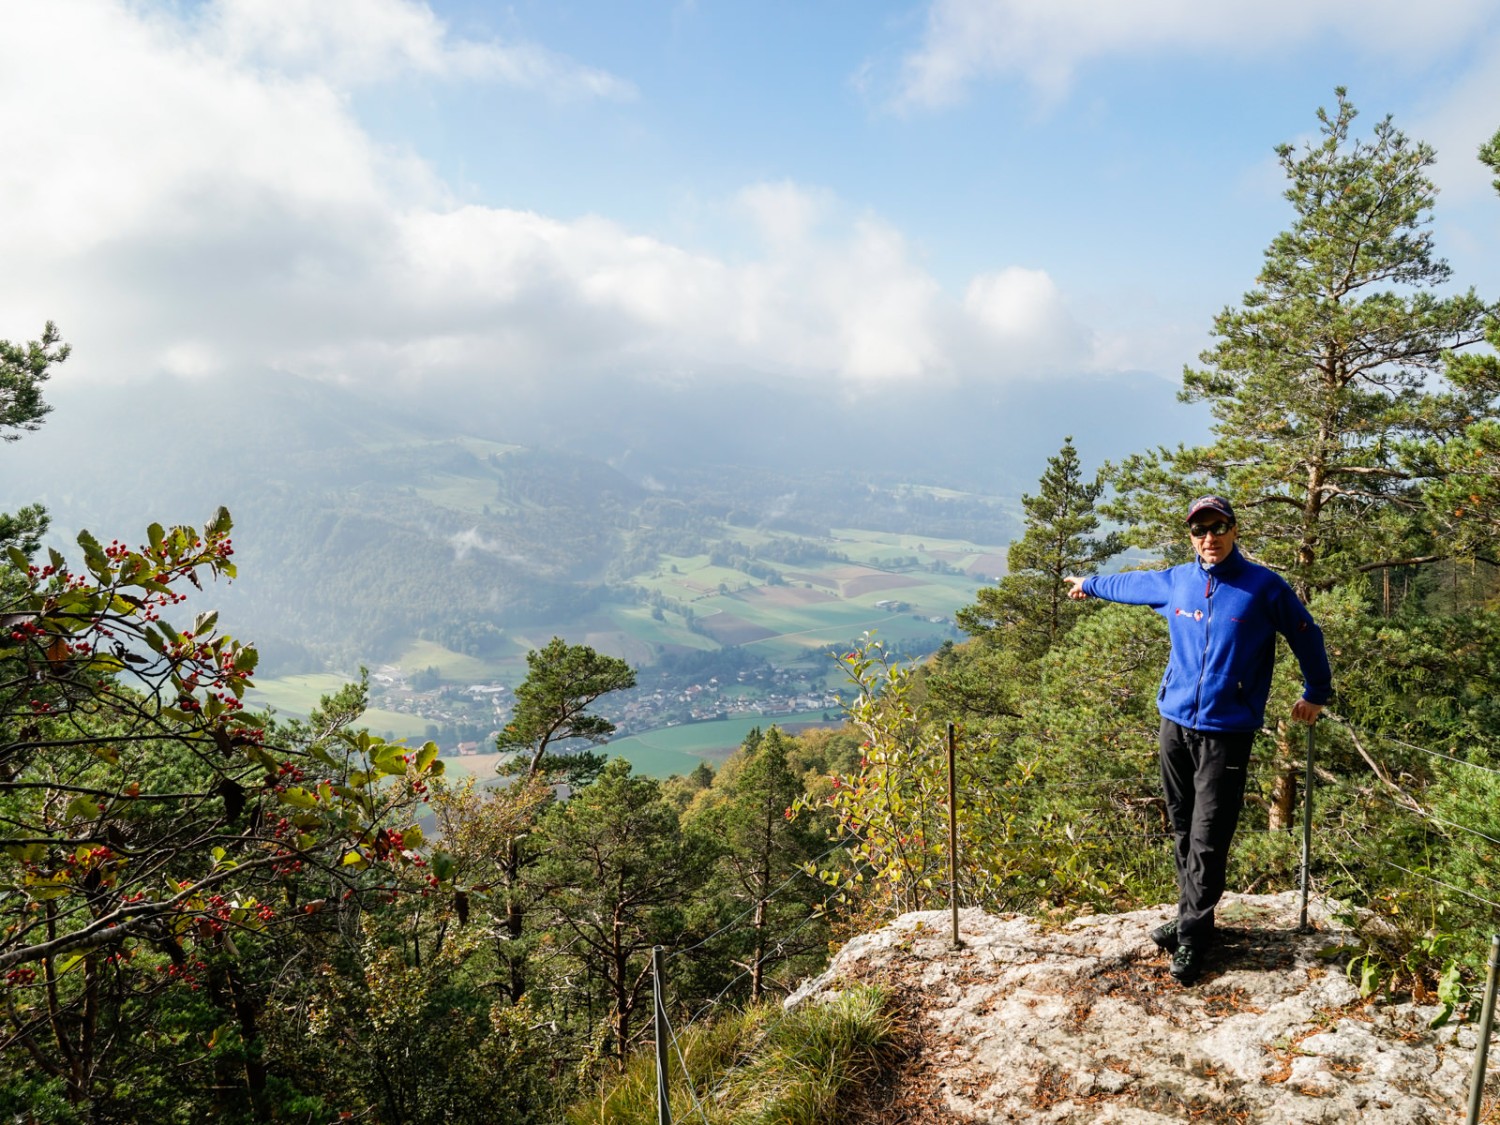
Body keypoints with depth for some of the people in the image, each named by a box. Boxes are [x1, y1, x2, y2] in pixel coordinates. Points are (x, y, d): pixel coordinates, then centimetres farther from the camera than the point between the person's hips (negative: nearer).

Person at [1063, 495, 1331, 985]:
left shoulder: (1263, 586, -7)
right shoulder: (1175, 582, 5)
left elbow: (1306, 636, 7)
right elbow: (1130, 584, 26)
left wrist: (1316, 692, 17)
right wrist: (1088, 584, 42)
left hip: (1227, 733, -4)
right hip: (1175, 724, 4)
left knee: (1208, 841, -3)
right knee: (1183, 832, 12)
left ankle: (1191, 939, 8)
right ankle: (1193, 918, 25)